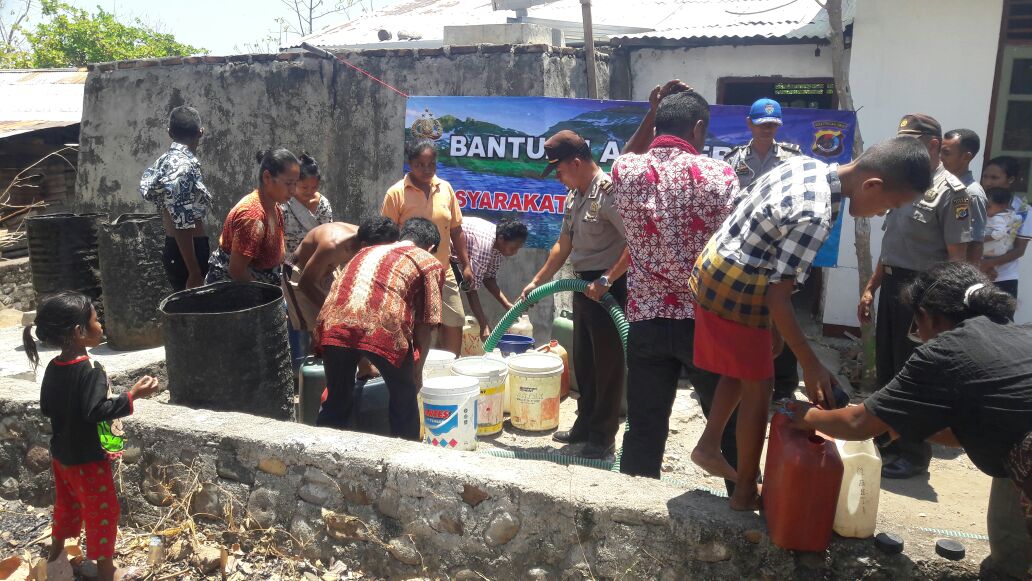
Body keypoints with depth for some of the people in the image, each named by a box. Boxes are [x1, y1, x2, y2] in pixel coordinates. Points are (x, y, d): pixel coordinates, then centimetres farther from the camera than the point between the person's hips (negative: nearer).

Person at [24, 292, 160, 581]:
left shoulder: (53, 368, -2)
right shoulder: (91, 370, -27)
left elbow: (46, 408, 8)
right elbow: (96, 411, -30)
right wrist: (132, 395, -30)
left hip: (61, 455, 8)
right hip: (88, 459, -8)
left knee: (66, 505, 26)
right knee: (102, 512, 7)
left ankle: (55, 555, 44)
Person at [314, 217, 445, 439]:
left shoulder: (367, 251, 35)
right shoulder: (430, 263, 21)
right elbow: (424, 325, 14)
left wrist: (364, 361, 49)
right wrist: (417, 371, 27)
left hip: (333, 323, 4)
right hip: (383, 327, -4)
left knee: (336, 400, 21)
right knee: (404, 401, 19)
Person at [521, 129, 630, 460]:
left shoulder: (608, 191, -19)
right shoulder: (574, 196, 10)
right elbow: (564, 245, 17)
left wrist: (605, 280, -24)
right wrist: (537, 281, 16)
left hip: (609, 287, -9)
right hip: (584, 284, 9)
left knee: (607, 363, 1)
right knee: (583, 360, 17)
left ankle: (604, 436, 12)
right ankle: (585, 425, 31)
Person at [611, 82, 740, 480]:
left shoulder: (625, 171, 0)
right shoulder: (718, 174, -9)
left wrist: (650, 114, 23)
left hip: (646, 320, 3)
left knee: (643, 430, 11)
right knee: (730, 428, 13)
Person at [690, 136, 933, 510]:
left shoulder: (809, 167, 1)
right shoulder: (815, 216, -27)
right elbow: (778, 299, -24)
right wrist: (811, 366, -15)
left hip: (714, 273, 9)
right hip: (736, 293, -9)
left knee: (742, 372, 23)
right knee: (758, 387, 5)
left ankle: (708, 446, 33)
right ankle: (746, 493, 18)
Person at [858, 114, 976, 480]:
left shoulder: (950, 191, -12)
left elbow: (957, 259, -14)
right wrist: (871, 288, 15)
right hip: (891, 287, 8)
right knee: (887, 369, 15)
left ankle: (913, 454, 17)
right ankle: (887, 442, 30)